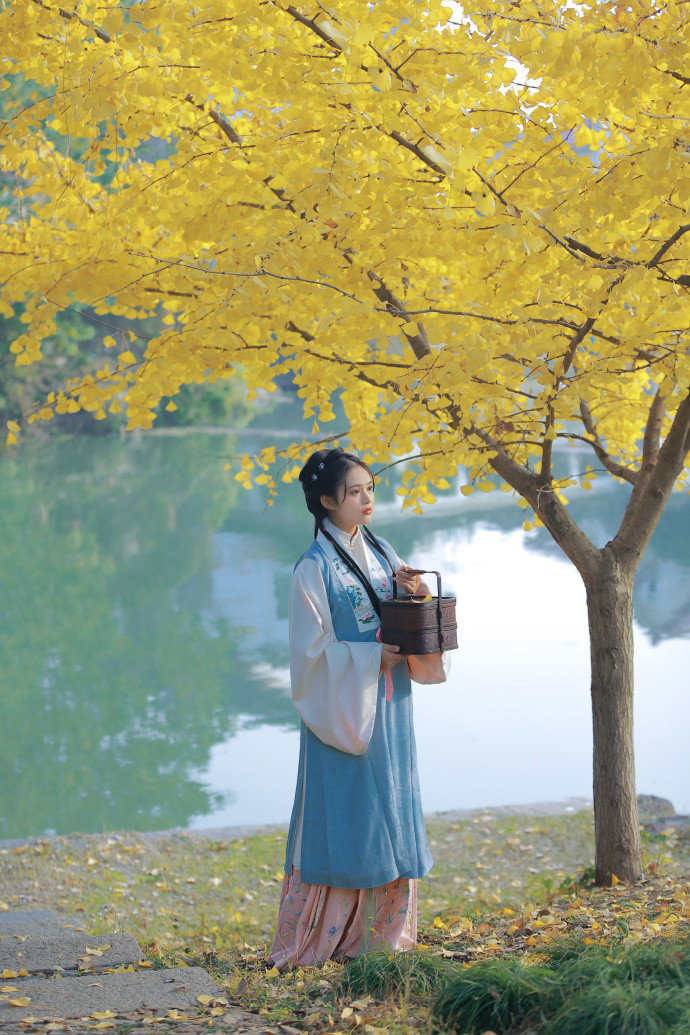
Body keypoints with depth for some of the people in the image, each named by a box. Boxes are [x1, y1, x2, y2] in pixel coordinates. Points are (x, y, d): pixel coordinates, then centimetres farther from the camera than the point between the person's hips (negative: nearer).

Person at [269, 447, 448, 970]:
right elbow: (313, 648, -13)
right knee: (342, 818, -3)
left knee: (390, 812, 9)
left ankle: (382, 932, 18)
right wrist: (376, 657, -19)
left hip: (388, 706, 7)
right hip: (343, 707, -6)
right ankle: (315, 942, 7)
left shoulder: (383, 553, 9)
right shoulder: (314, 567, -11)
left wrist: (414, 593, -8)